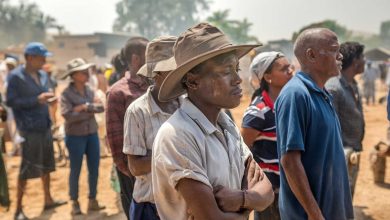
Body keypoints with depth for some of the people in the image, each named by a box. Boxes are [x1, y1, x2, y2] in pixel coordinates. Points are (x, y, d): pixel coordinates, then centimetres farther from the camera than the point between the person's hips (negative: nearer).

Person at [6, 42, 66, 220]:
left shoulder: (43, 75, 10)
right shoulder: (16, 76, -11)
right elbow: (10, 101, -17)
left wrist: (48, 100, -4)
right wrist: (37, 100, -22)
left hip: (45, 126, 7)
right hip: (29, 129, -7)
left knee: (46, 165, 16)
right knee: (26, 169, -1)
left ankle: (48, 200, 31)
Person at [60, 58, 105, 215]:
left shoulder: (90, 91, 6)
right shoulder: (66, 94, -10)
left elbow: (101, 107, -5)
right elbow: (68, 115, -22)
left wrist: (86, 107, -19)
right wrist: (91, 111, -14)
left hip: (92, 134, 5)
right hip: (75, 137, -5)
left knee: (94, 169, 9)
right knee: (75, 170, 5)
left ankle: (92, 200, 23)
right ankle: (75, 203, 19)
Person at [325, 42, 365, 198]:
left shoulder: (353, 84, 9)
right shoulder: (333, 87, -21)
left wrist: (356, 149, 14)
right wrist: (347, 153, -25)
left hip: (353, 153, 9)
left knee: (348, 197, 20)